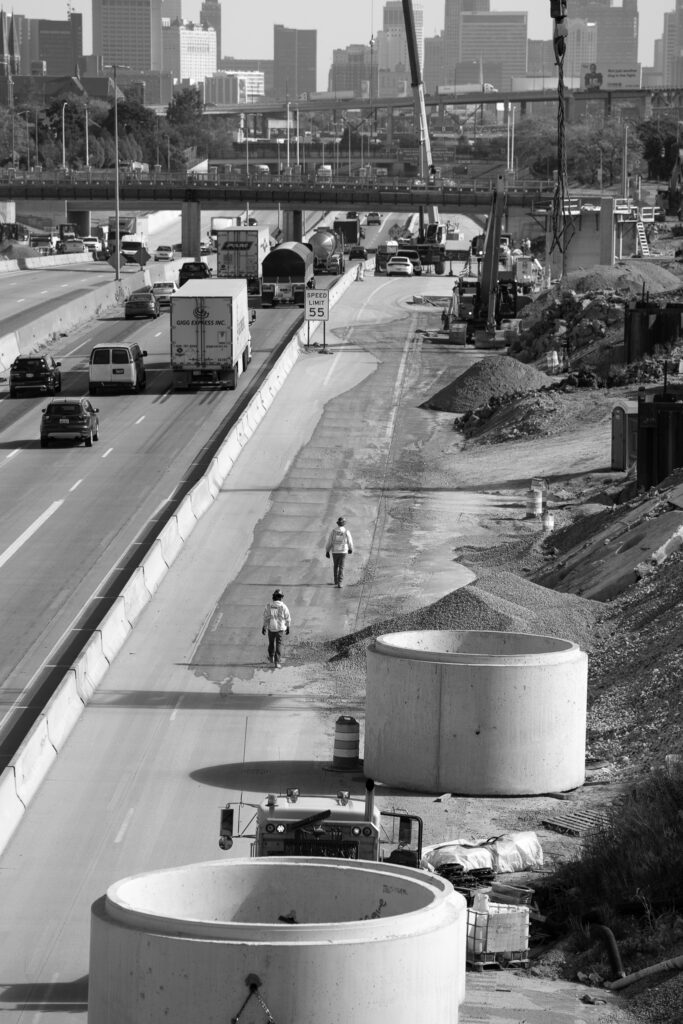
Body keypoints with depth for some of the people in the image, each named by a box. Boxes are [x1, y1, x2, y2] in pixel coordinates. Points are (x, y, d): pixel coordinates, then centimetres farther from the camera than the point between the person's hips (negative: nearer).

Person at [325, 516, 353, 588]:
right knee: (341, 568, 2)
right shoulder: (346, 532, -10)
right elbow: (350, 542, 1)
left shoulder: (333, 530, -7)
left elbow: (329, 541, -5)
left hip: (335, 551, 2)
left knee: (335, 566, 21)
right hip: (343, 551, -2)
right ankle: (340, 583, -10)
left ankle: (336, 581, 29)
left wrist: (327, 551, 3)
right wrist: (350, 549, 22)